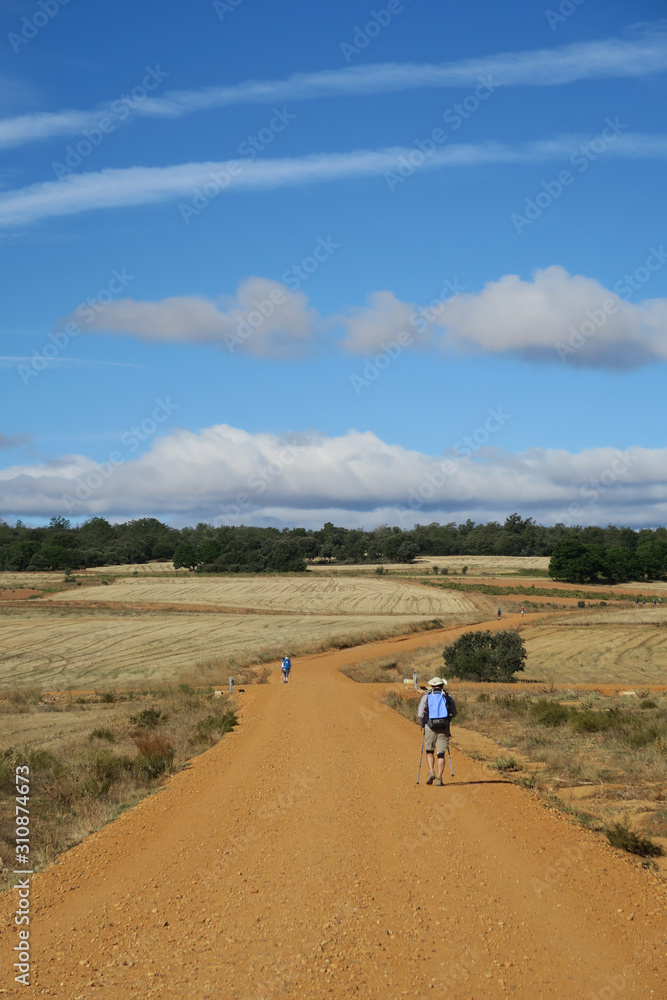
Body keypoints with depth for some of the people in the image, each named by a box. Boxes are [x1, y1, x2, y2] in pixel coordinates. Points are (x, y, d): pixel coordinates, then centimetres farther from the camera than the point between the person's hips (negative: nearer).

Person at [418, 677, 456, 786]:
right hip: (443, 728, 0)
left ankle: (431, 771, -4)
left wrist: (422, 724, 15)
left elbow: (420, 714, -2)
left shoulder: (426, 697, 2)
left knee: (429, 751, 17)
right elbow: (454, 713, 10)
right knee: (441, 754, 5)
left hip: (430, 728, 0)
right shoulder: (448, 697, 5)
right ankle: (439, 778, -2)